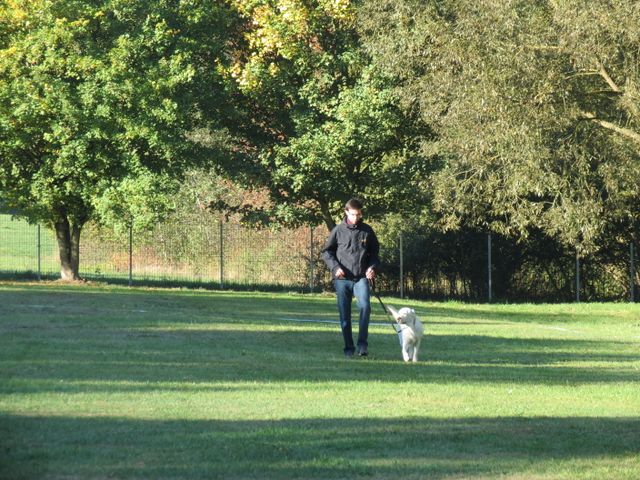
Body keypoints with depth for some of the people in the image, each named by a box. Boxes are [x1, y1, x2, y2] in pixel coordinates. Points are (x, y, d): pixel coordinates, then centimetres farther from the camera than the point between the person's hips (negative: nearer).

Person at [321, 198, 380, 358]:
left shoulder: (367, 231, 6)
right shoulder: (338, 230, 2)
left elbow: (375, 252, 15)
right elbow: (326, 251, 7)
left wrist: (372, 267, -3)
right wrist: (335, 267, -9)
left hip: (361, 278, 0)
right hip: (342, 279, 0)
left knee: (365, 306, -22)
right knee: (344, 315, 2)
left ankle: (362, 343, -14)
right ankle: (349, 348, 11)